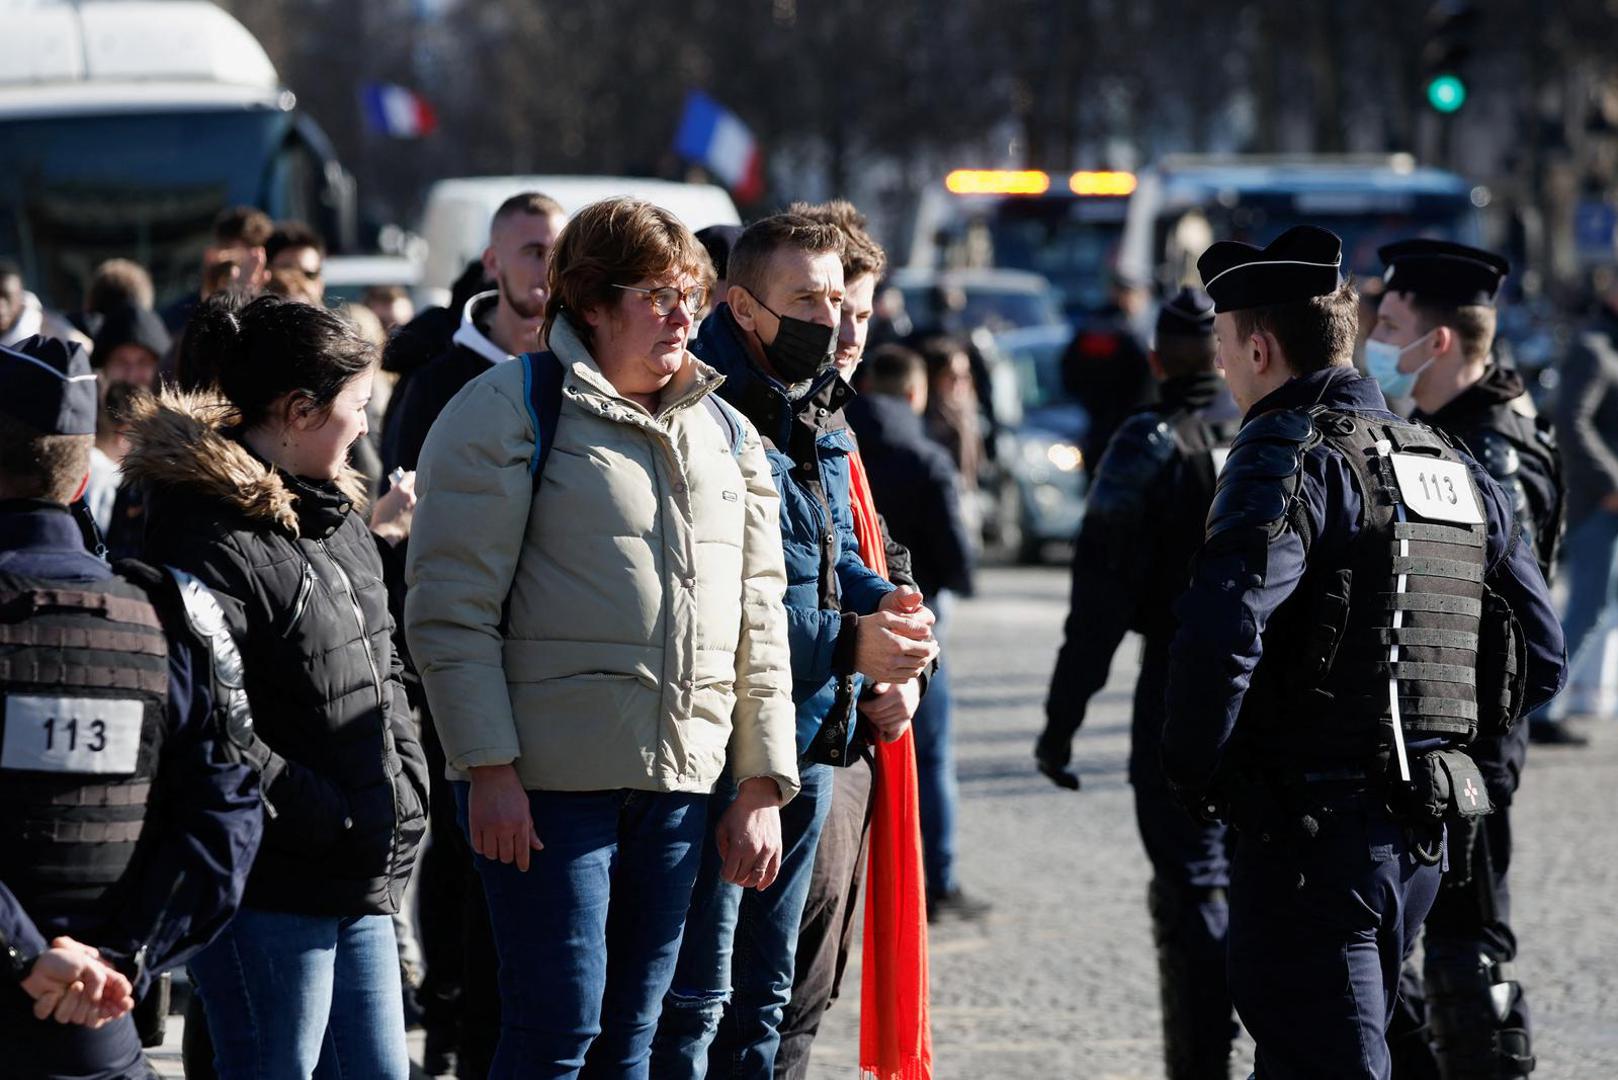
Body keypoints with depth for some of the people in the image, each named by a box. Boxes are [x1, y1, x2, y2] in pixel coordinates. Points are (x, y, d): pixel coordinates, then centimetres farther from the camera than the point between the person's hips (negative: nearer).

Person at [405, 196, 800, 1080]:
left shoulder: (725, 433, 16)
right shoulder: (511, 410, -4)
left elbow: (759, 619, 17)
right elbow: (451, 606, -9)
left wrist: (761, 786, 12)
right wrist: (488, 767, -14)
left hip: (679, 786, 6)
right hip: (547, 778, -6)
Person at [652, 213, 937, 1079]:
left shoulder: (820, 413, 13)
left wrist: (880, 600, 1)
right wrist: (844, 646, -21)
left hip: (811, 740, 9)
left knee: (762, 995, 17)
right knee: (694, 998, -6)